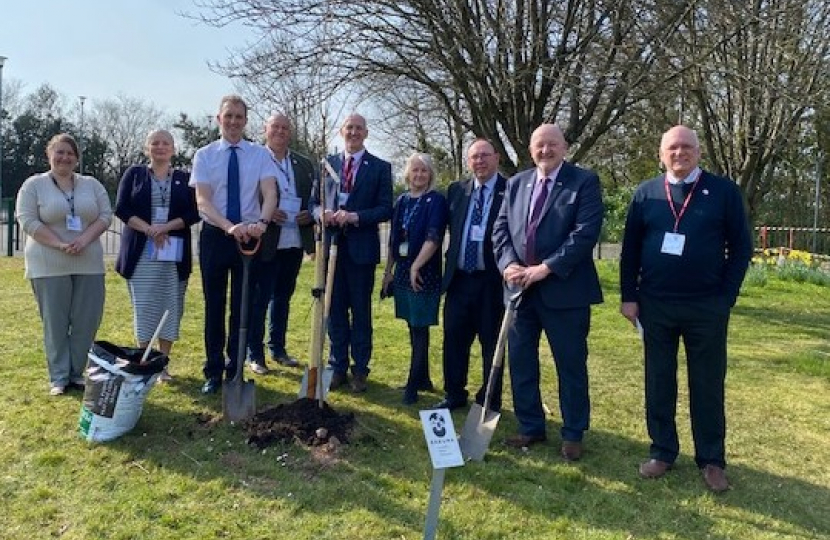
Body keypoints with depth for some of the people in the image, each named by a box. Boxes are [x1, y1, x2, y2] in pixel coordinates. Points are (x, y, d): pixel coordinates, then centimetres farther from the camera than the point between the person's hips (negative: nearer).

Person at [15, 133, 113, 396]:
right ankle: (58, 377, 11)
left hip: (89, 264, 3)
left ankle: (78, 372, 16)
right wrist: (60, 244, -16)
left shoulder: (92, 185, 10)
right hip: (49, 266, -3)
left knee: (87, 321, 3)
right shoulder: (34, 185, 2)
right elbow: (28, 220, -7)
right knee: (55, 323, 3)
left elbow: (106, 215, 4)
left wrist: (84, 240, -12)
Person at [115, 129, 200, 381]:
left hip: (175, 252, 1)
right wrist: (149, 230, -13)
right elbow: (121, 208, 1)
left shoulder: (185, 178, 10)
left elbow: (194, 213, 1)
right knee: (143, 307, -1)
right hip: (141, 252, -1)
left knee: (170, 306, 1)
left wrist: (167, 227, -15)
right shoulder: (133, 174, 10)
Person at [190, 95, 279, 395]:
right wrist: (229, 226, -31)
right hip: (215, 236, 0)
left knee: (243, 306, 8)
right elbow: (202, 201, -12)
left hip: (249, 236, 0)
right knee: (214, 306, 9)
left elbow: (270, 193, -13)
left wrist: (262, 222, -35)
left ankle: (236, 370, 22)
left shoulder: (260, 154, 0)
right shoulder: (204, 155, -1)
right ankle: (213, 372, 21)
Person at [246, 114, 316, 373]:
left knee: (283, 298, 16)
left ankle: (278, 349, 29)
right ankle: (255, 354, 14)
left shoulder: (304, 164, 12)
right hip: (264, 242, -5)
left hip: (294, 242, 5)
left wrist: (311, 215, -5)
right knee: (259, 299, 2)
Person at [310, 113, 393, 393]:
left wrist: (356, 216, -19)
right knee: (335, 310, 9)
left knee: (361, 311, 6)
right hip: (332, 244, 3)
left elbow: (386, 209, -5)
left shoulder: (380, 167, 1)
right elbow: (313, 202, 11)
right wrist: (322, 213, -12)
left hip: (361, 248, -3)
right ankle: (338, 367, 20)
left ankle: (360, 370, 16)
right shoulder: (327, 164, 10)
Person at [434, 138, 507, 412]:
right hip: (459, 279, 5)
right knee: (454, 340, 12)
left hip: (493, 280, -4)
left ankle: (489, 402, 22)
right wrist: (451, 261, 10)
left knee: (492, 344, 7)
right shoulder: (456, 190, 10)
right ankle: (454, 395, 28)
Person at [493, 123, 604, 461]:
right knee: (520, 362, 12)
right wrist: (509, 264, -10)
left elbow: (586, 232, -15)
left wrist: (545, 268, -20)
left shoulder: (584, 181, -4)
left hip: (564, 289, -5)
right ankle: (531, 428, 28)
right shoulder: (516, 183, 12)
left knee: (571, 366, 6)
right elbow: (501, 229, 8)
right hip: (521, 288, 5)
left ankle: (573, 435, 22)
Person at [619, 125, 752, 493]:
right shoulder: (646, 194, 4)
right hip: (655, 306, 2)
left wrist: (726, 297, -5)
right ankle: (662, 452, 23)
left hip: (707, 308, -1)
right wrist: (629, 296, 0)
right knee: (658, 382, 9)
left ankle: (712, 460, 21)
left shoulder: (724, 192, 0)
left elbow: (741, 248, 1)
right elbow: (630, 249, 6)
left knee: (708, 386, 8)